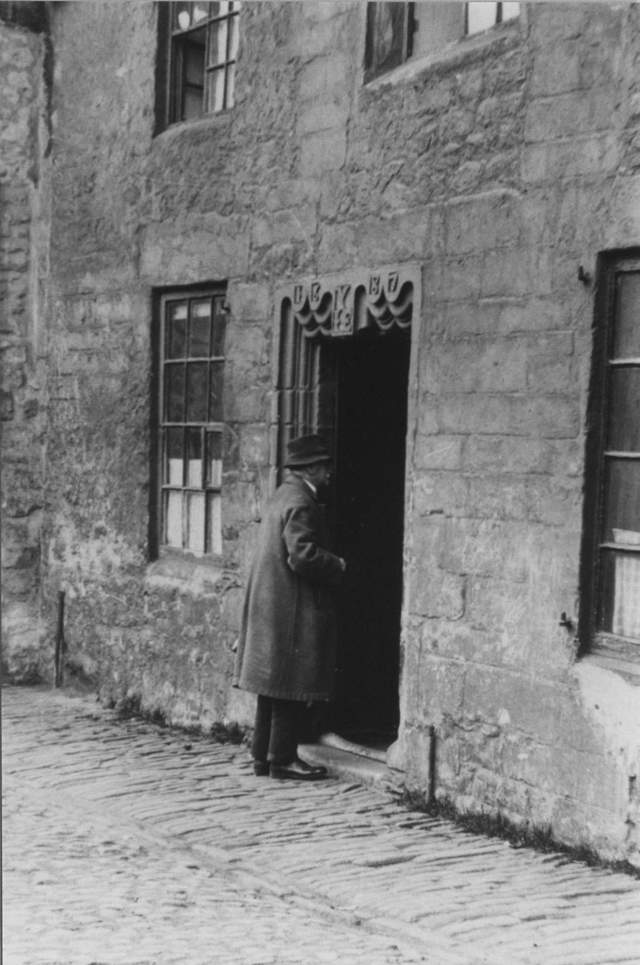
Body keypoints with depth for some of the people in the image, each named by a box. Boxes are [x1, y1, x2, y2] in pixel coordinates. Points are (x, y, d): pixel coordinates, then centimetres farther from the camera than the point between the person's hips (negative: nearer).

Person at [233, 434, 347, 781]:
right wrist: (338, 566, -9)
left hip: (270, 608, 10)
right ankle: (282, 759, 1)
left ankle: (263, 755, 19)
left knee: (275, 686, 14)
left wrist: (331, 564, 16)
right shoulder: (300, 504, -16)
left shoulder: (283, 497, 16)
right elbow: (303, 555, -25)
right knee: (292, 689, -3)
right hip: (293, 611, -10)